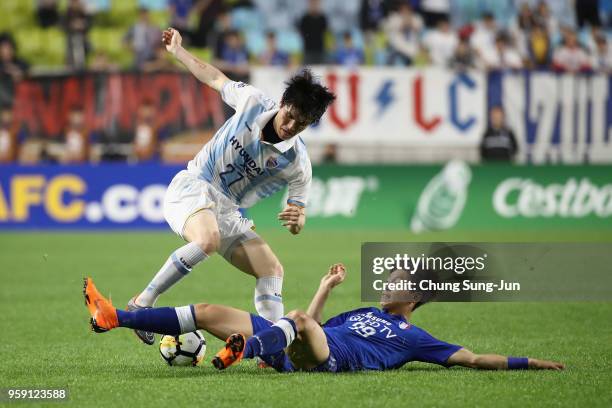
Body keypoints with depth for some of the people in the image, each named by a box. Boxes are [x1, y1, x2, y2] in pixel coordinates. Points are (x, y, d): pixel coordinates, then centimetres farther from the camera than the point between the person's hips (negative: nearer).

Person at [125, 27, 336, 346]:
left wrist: (296, 219, -28)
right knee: (208, 239, -35)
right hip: (191, 188, -4)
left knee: (272, 269, -9)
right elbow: (215, 78, 11)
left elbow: (296, 224, -3)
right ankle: (143, 302, -28)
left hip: (227, 212, 4)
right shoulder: (253, 102, -9)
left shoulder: (297, 164, -7)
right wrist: (177, 51, 19)